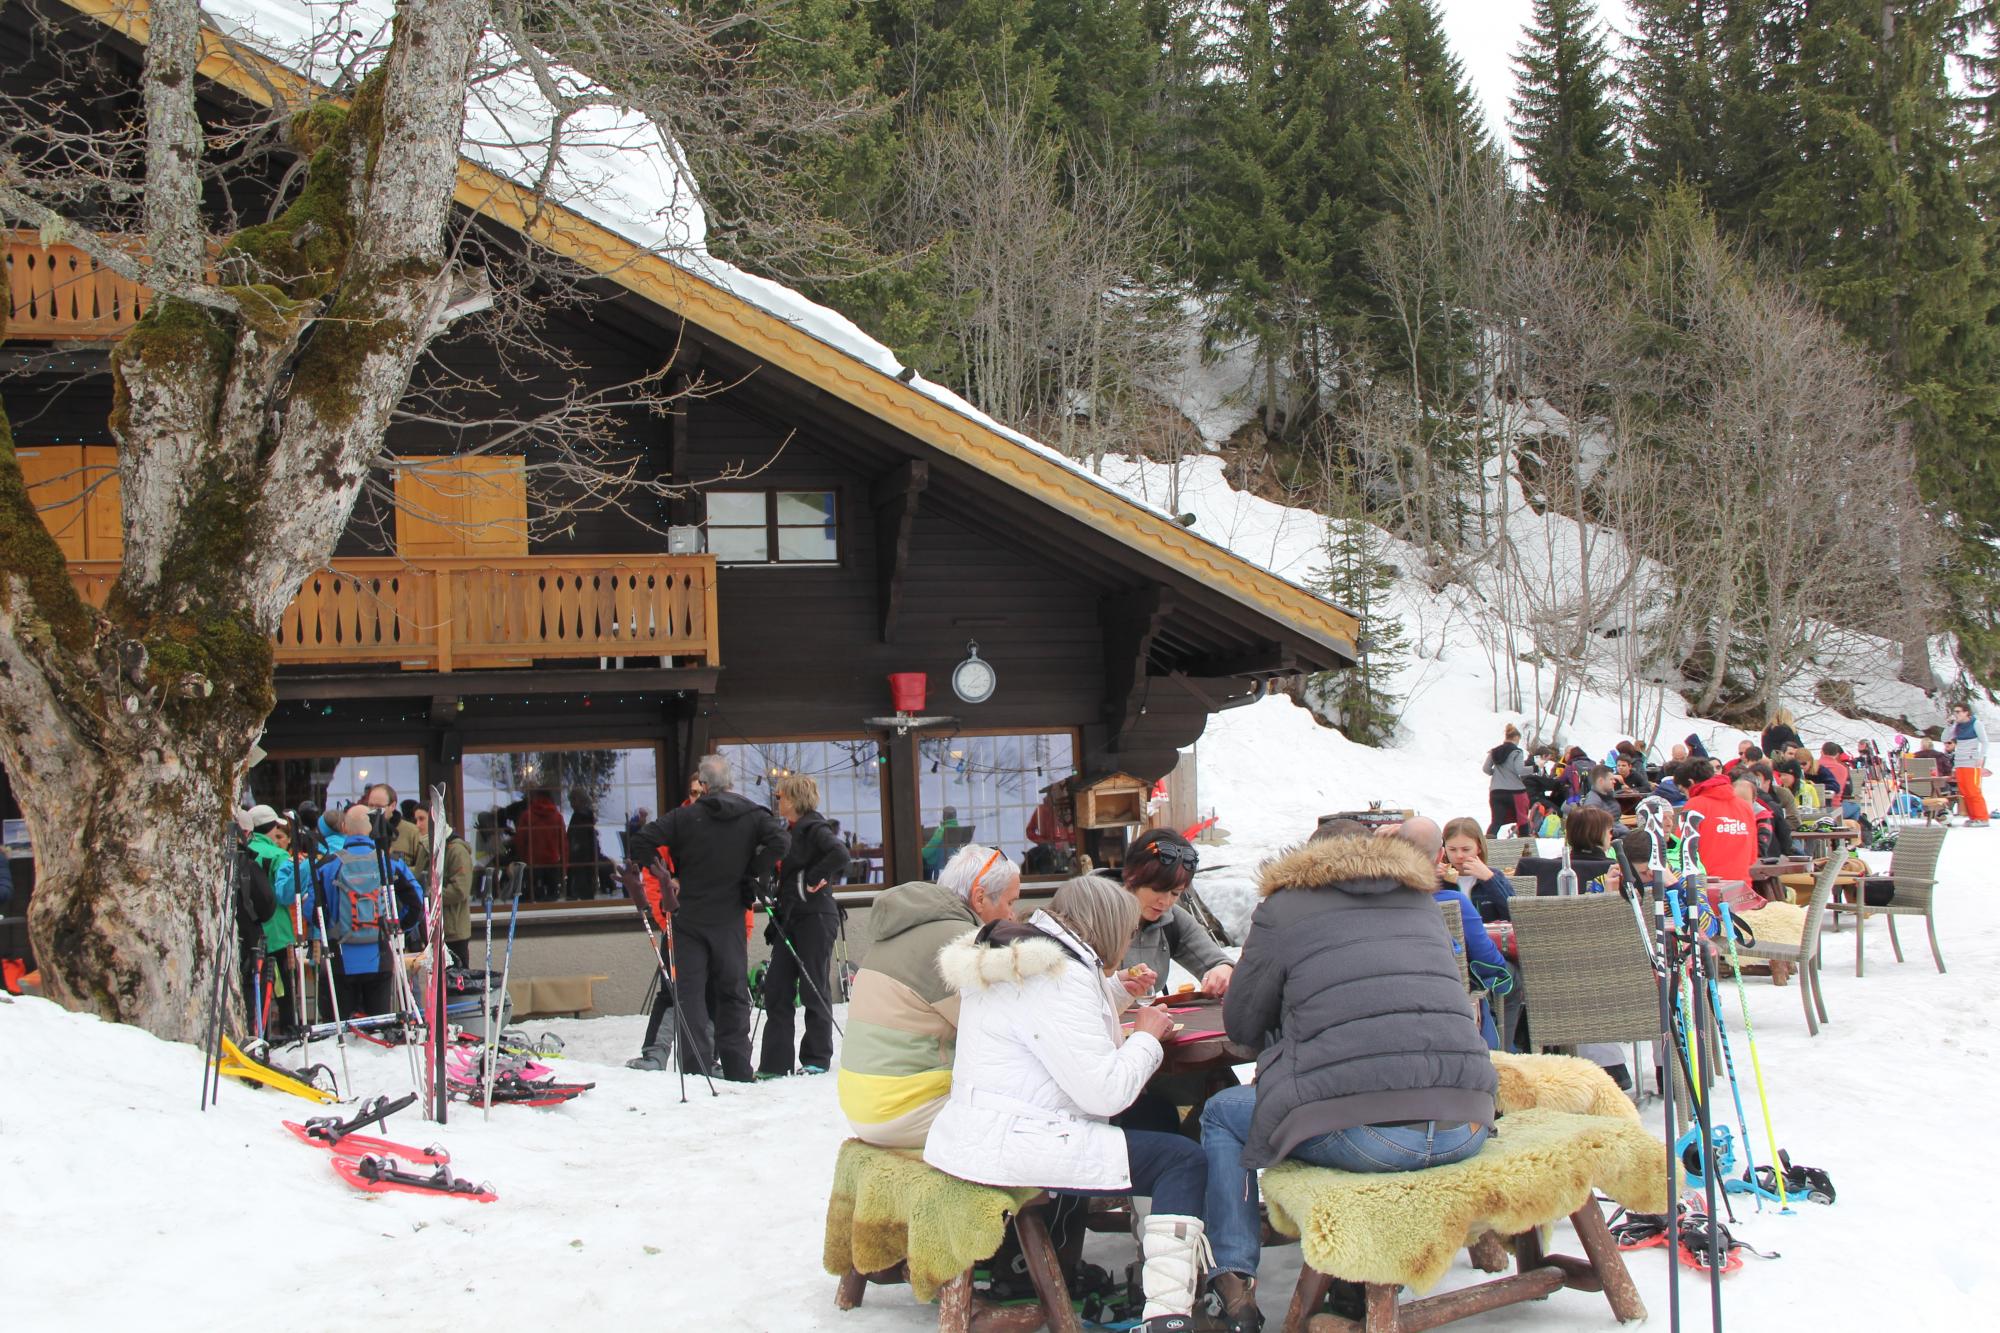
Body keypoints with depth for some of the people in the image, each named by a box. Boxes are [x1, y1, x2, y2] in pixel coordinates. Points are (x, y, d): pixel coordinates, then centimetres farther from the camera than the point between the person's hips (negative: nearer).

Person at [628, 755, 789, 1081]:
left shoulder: (684, 816, -2)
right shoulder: (752, 815, 1)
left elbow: (642, 841, -10)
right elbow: (780, 840, -15)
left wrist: (660, 874, 3)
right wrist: (756, 877, -5)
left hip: (689, 917, -1)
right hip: (729, 919, 1)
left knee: (690, 991, 2)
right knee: (734, 992, 11)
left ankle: (696, 1068, -7)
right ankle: (737, 1071, 10)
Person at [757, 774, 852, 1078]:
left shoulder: (815, 829, -10)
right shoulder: (794, 832, 18)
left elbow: (840, 854, -28)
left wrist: (814, 879, -19)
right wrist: (776, 919, 19)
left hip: (816, 918, -9)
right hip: (790, 919, 9)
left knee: (813, 990, -1)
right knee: (777, 988, 3)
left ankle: (817, 1059, 8)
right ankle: (775, 1063, 4)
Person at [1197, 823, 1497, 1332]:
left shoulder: (1284, 908, 9)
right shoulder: (1422, 901, 23)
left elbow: (1242, 1026, 14)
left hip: (1365, 1137, -5)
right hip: (1463, 1128, 5)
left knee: (1221, 1113, 22)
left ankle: (1235, 1282, 16)